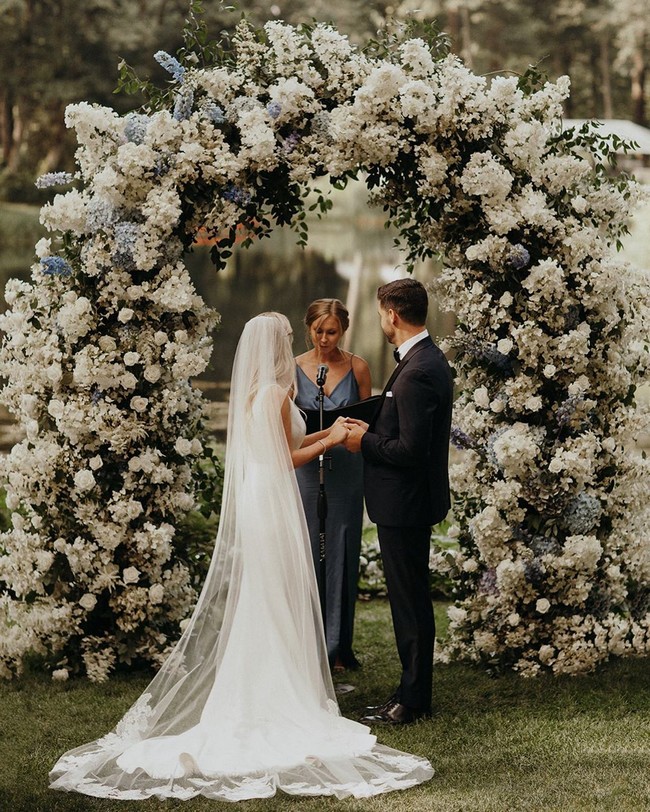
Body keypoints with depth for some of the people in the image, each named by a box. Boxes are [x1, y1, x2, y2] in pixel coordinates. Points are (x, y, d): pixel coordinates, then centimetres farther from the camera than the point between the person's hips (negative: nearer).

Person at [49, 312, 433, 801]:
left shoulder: (253, 393, 11)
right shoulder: (275, 394, -16)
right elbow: (283, 459, -17)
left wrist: (325, 433, 18)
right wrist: (330, 442, -7)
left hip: (253, 501, 9)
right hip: (274, 504, -9)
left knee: (251, 605, 13)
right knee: (277, 603, -2)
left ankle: (249, 698, 20)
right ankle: (280, 700, 4)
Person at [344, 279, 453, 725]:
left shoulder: (417, 373, -23)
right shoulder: (430, 360, 10)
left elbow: (411, 450, -26)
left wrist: (365, 442, -12)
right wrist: (372, 429, 7)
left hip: (405, 504, -11)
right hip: (409, 501, 11)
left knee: (410, 601, -1)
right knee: (409, 600, 16)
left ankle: (413, 701, 8)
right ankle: (412, 692, 25)